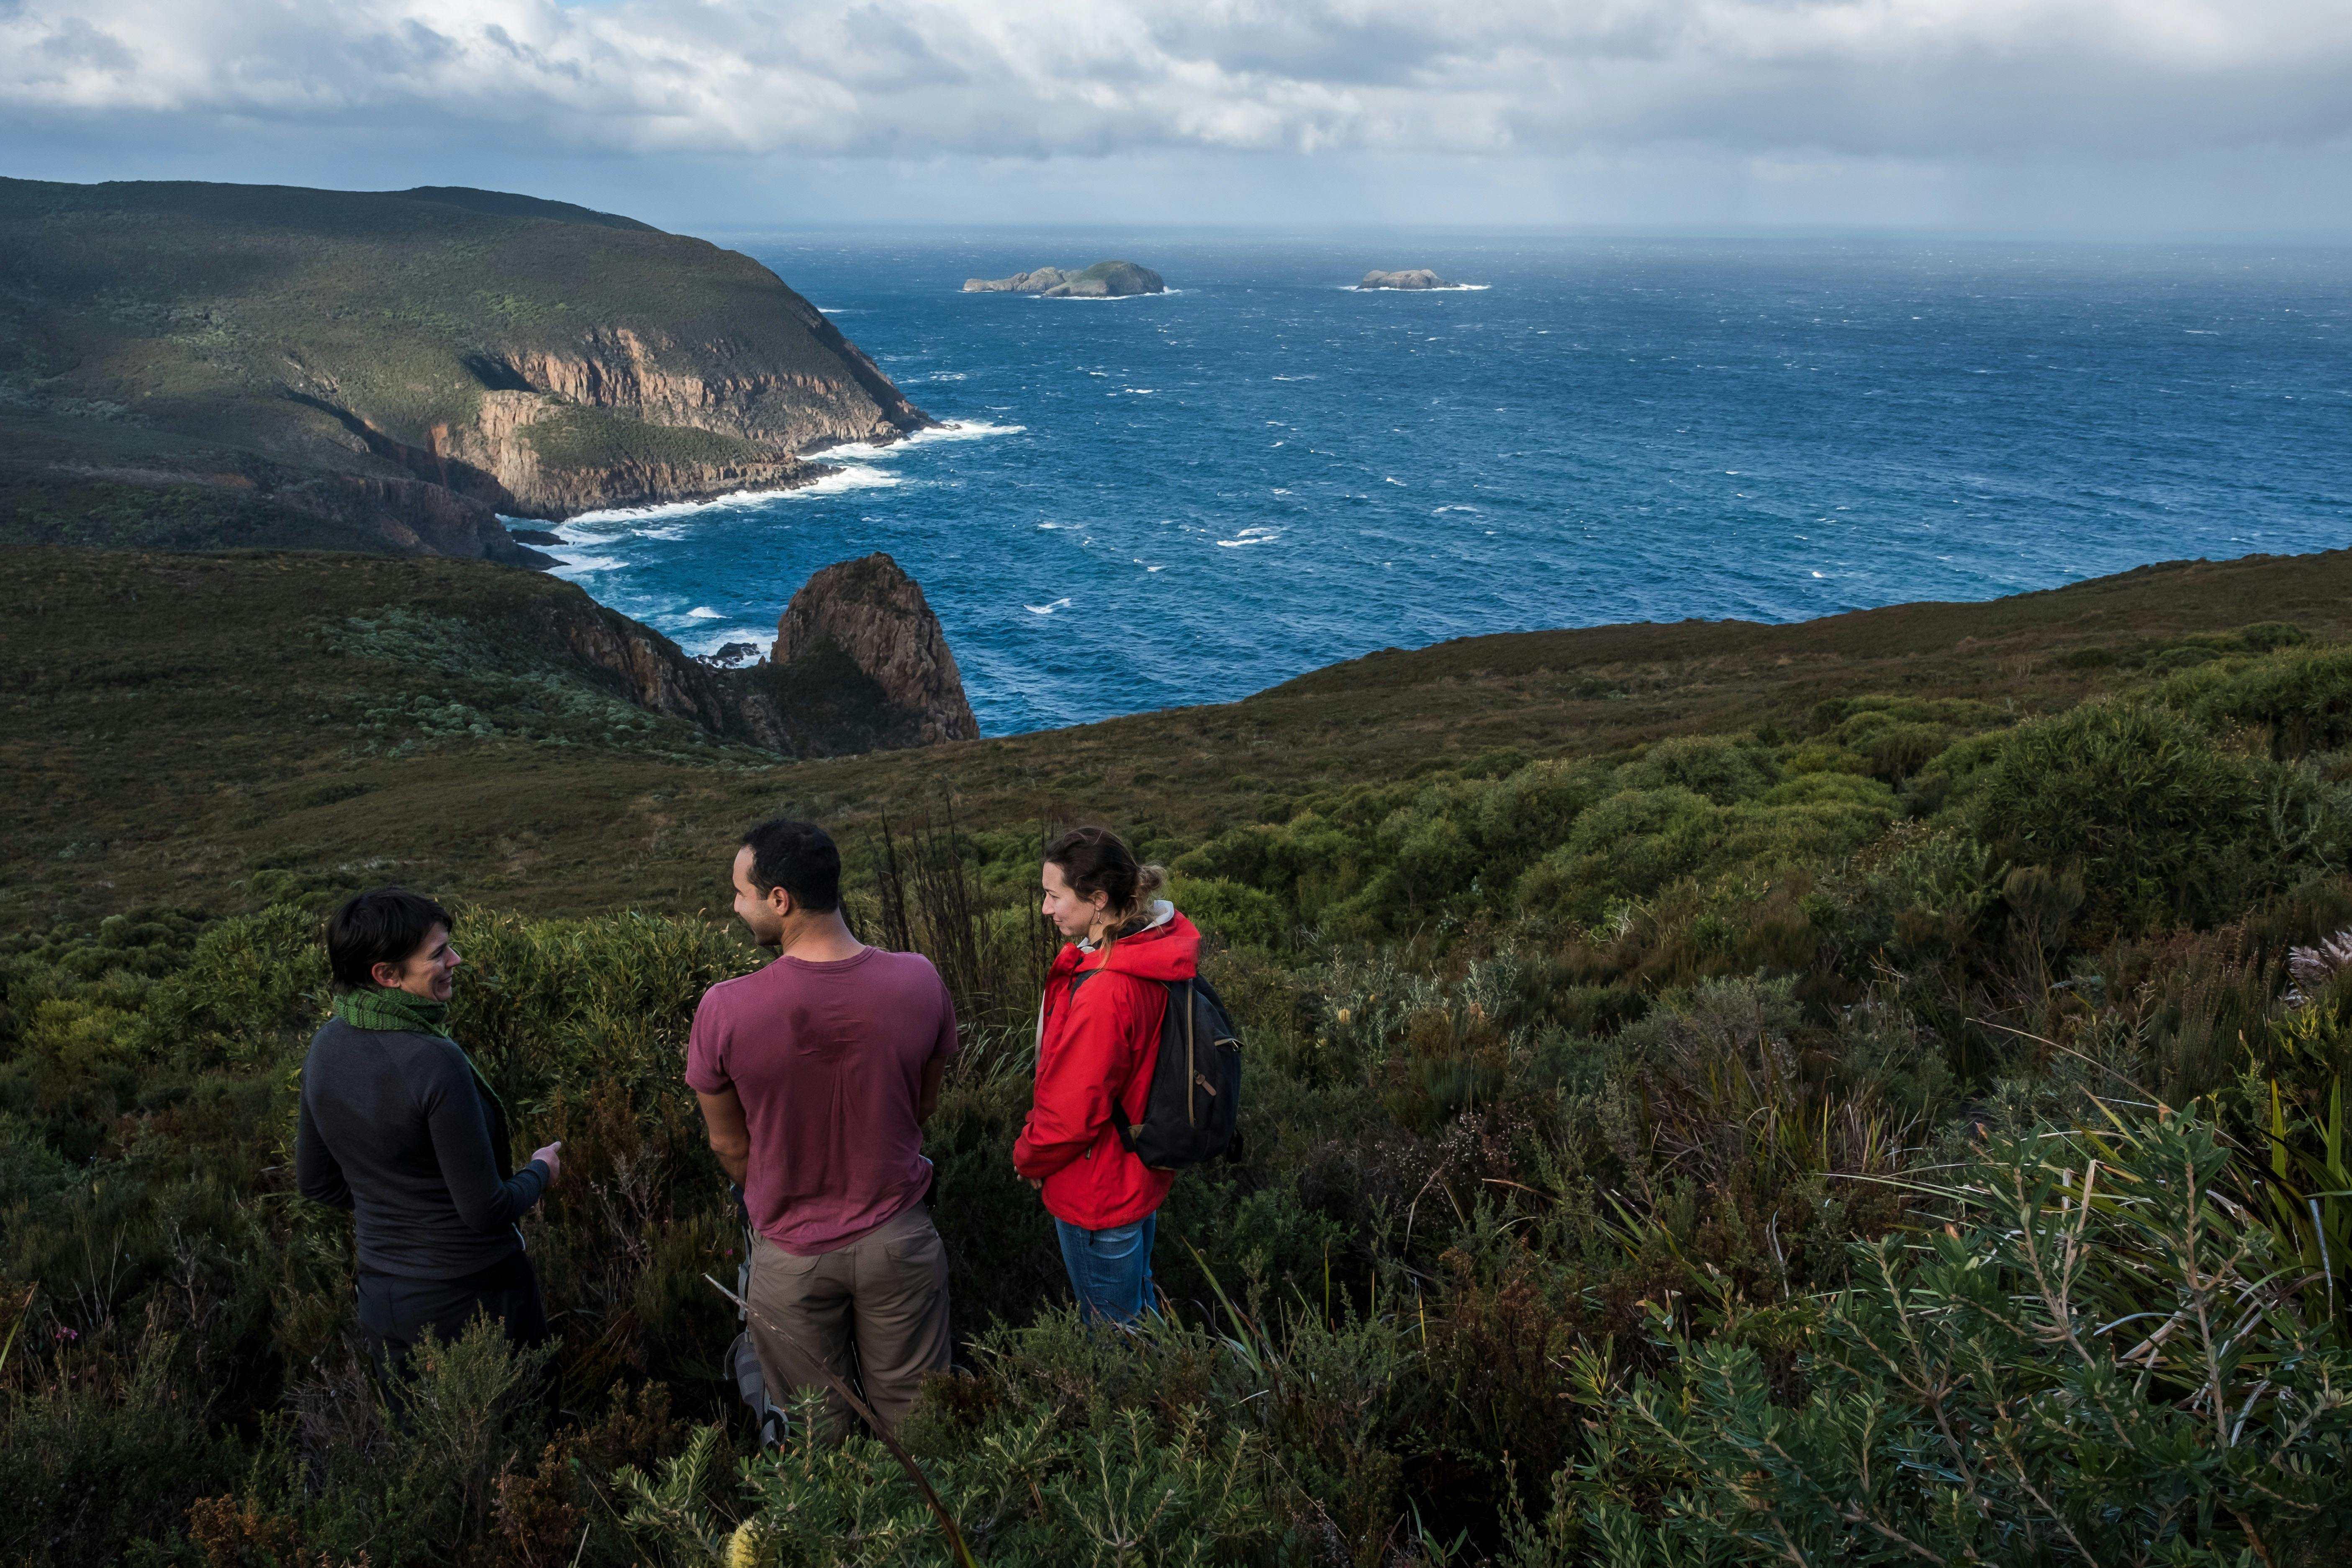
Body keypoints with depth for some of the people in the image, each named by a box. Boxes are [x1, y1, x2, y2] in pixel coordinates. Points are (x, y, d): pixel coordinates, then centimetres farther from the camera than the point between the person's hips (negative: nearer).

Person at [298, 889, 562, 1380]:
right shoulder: (435, 1062, -28)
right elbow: (486, 1211, -21)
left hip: (381, 1301, 7)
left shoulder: (327, 1045, -4)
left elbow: (315, 1182, 10)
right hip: (470, 1298, -7)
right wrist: (540, 1172, -2)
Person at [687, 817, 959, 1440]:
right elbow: (925, 1106, -1)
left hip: (792, 1254, -1)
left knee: (816, 1434, 20)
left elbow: (729, 1145, -9)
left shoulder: (724, 1010, -25)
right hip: (898, 1240, 2)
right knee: (915, 1418, 21)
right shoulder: (919, 981, -18)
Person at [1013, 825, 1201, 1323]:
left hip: (1099, 1193, -9)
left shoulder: (1104, 992, -36)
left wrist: (1028, 1157, -5)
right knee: (1138, 1302, 29)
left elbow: (1072, 1116, -26)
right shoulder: (1160, 943, -7)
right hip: (1142, 1174, 9)